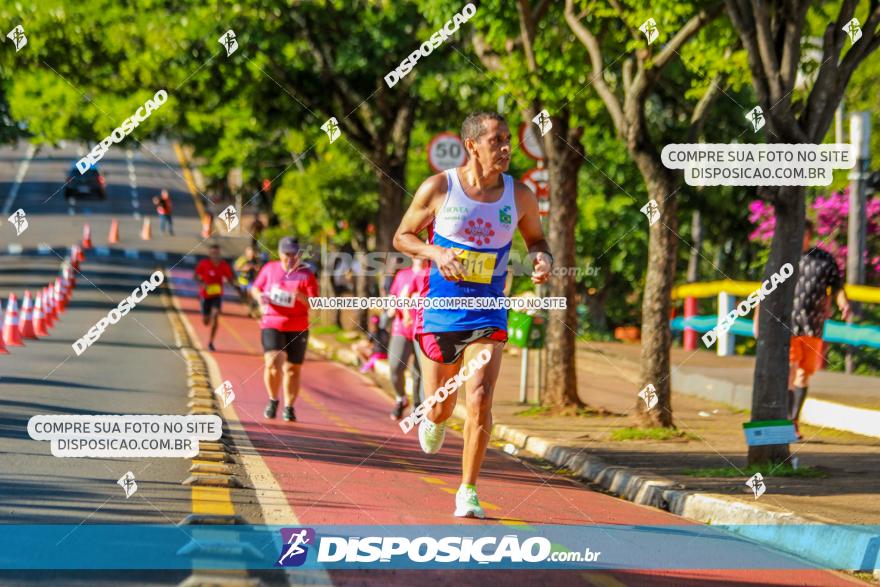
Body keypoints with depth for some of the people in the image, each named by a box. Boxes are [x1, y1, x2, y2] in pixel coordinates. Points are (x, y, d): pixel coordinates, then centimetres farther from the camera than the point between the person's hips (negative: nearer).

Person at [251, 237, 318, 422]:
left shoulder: (306, 275, -2)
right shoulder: (270, 269, 5)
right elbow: (255, 288, 17)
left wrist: (302, 297, -28)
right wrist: (259, 296, -6)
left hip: (297, 328, 0)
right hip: (271, 325, 0)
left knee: (292, 368, 7)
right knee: (273, 362, -17)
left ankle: (289, 407, 22)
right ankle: (273, 400, 5)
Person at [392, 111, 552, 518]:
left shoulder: (519, 196, -1)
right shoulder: (438, 188, -7)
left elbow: (535, 239, 15)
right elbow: (402, 237, 3)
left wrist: (543, 259, -8)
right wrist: (435, 252, -17)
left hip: (487, 316, 0)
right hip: (440, 311, 0)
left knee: (479, 400, -17)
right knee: (441, 408, 9)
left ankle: (467, 492, -4)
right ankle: (435, 420, 49)